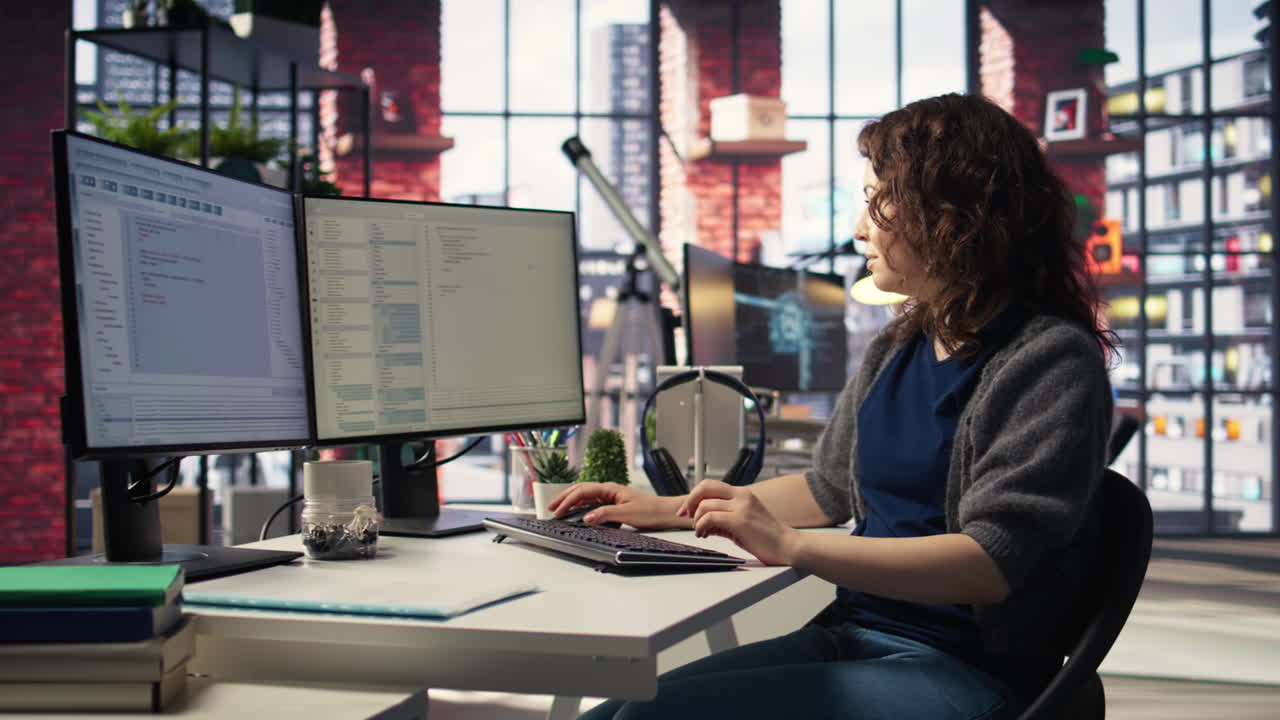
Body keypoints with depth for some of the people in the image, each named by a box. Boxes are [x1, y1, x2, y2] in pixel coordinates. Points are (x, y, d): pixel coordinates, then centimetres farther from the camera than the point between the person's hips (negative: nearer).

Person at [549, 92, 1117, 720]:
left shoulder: (1051, 360, -12)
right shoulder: (896, 349, 13)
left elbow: (991, 561, -21)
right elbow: (829, 486, 26)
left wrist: (791, 546, -27)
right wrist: (663, 510, 21)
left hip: (965, 669, -7)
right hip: (851, 639, 7)